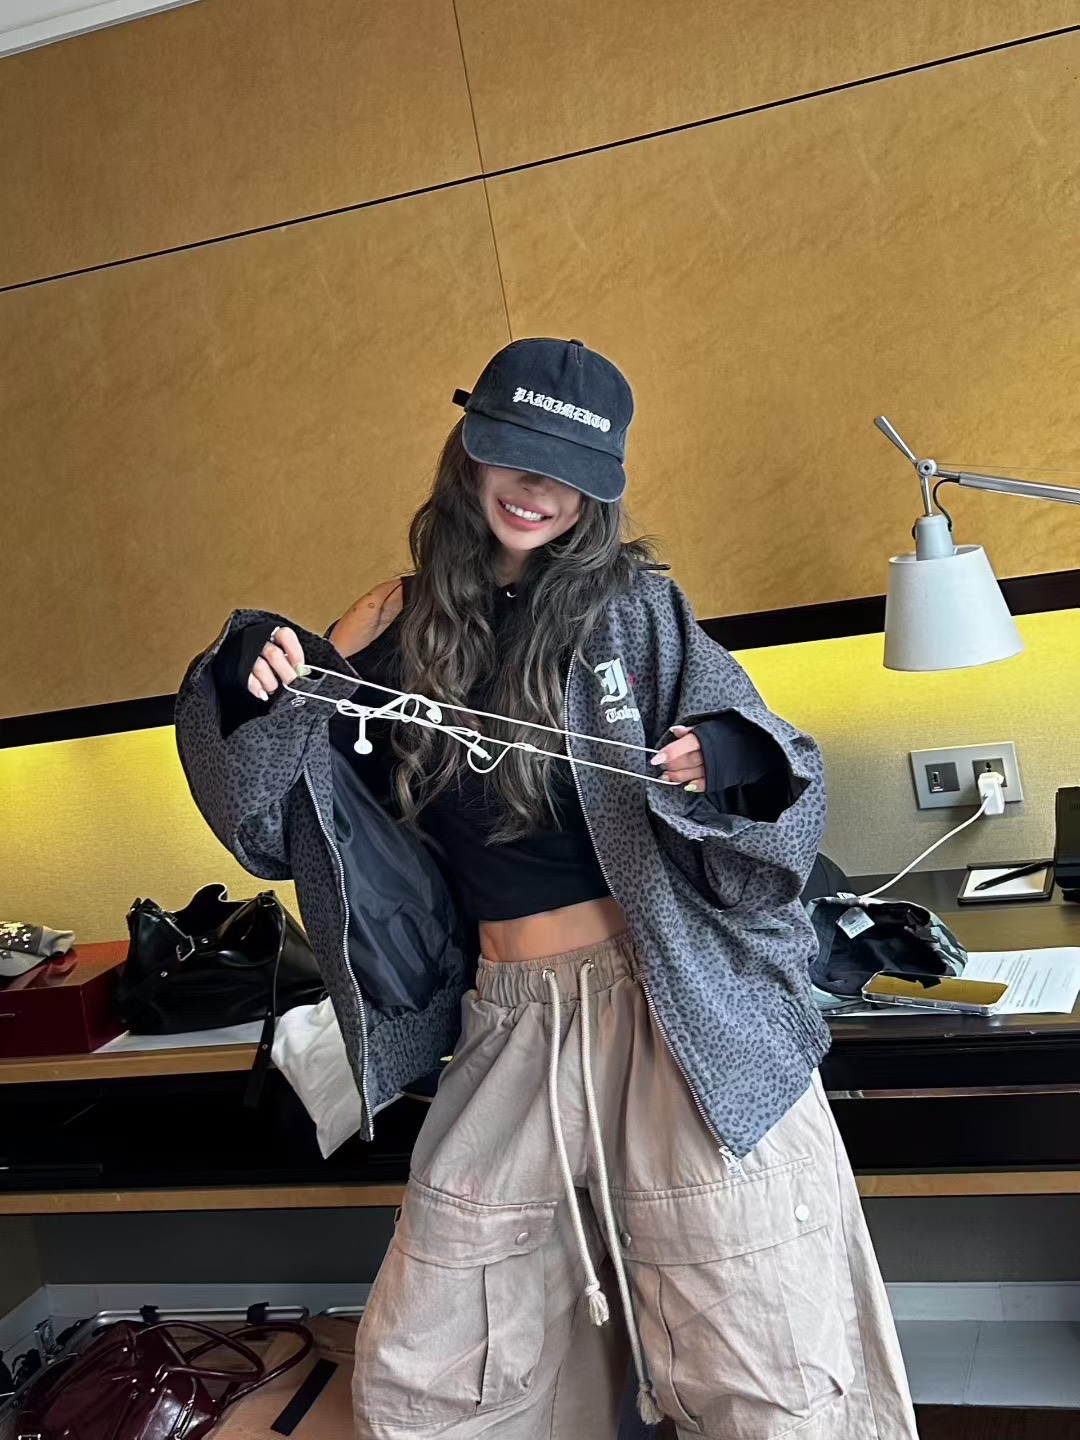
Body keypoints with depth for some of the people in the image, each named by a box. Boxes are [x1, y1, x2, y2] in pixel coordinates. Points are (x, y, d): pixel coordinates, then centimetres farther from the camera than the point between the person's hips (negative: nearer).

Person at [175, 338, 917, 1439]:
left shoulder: (634, 606, -2)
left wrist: (729, 763, -24)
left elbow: (772, 773, -2)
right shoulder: (399, 625, 4)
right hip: (512, 1025, 3)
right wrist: (242, 691, -11)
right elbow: (273, 818, 7)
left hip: (677, 1011, -3)